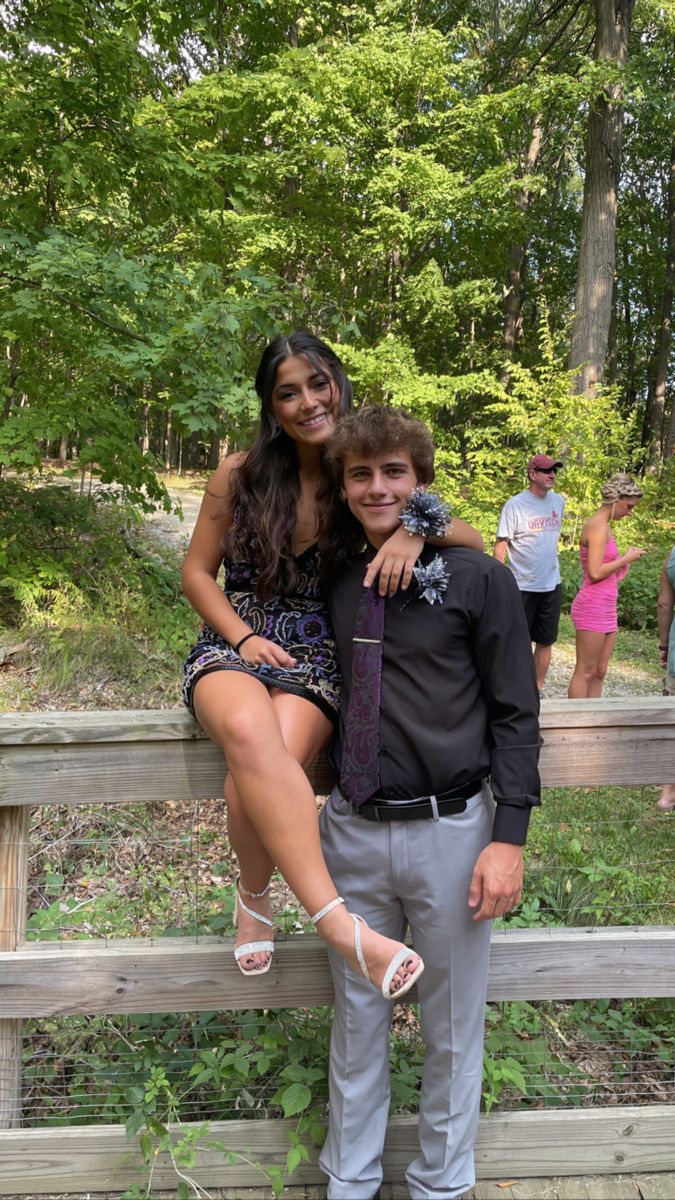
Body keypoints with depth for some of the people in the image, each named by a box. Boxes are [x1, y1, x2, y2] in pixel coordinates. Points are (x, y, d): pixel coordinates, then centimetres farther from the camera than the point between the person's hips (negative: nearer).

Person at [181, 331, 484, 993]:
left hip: (315, 659, 0)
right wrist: (244, 637, -8)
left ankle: (253, 898, -2)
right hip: (232, 647, 0)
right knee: (249, 730, -38)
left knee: (255, 777, -33)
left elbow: (476, 542, -5)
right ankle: (339, 924, -34)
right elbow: (197, 571, 9)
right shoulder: (239, 475, 1)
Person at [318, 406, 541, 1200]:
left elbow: (515, 713, -6)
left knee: (451, 1027, 15)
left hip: (448, 832, -3)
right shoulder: (337, 584, 5)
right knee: (357, 1020, 18)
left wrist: (508, 837, -10)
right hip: (352, 831, 3)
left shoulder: (477, 578, -7)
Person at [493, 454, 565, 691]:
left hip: (551, 585, 5)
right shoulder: (514, 505, -11)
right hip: (522, 586, -5)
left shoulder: (558, 501, 5)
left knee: (545, 642, 11)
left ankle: (538, 688, 24)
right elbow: (501, 544, -12)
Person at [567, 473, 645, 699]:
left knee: (599, 673, 12)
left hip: (606, 609, 10)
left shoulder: (603, 526, 15)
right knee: (585, 672, -4)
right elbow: (595, 572, -21)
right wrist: (626, 559, -10)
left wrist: (624, 560, 8)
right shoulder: (598, 526, -13)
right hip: (592, 606, -10)